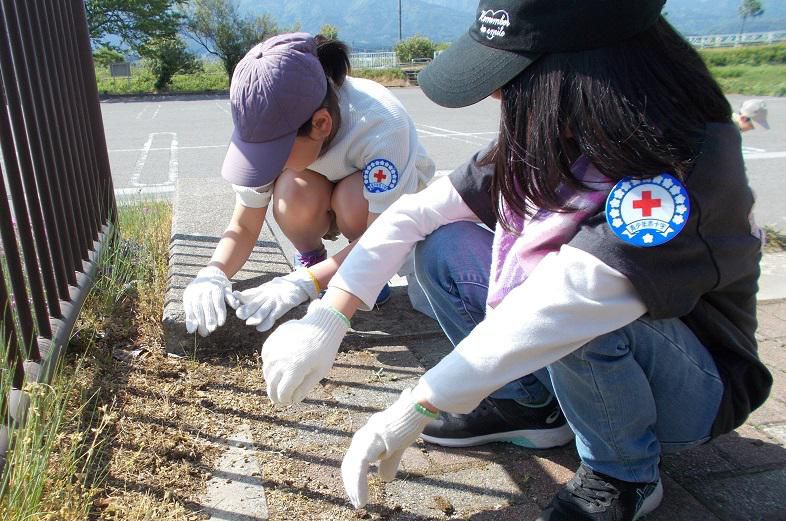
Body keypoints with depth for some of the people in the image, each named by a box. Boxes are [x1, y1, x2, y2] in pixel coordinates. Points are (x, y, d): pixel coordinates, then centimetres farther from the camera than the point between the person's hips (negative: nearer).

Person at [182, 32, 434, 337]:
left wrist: (302, 283, -47)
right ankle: (310, 258, -3)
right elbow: (244, 226, -18)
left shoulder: (381, 124, -38)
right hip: (324, 208, 2)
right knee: (294, 191, -32)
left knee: (353, 199, -36)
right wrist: (213, 273, -38)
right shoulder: (269, 128, -27)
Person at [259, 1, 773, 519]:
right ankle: (530, 403, 6)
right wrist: (327, 317, -23)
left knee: (581, 319, -38)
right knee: (442, 245, -10)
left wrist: (413, 411, -38)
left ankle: (626, 475, -7)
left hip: (692, 393, -5)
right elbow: (417, 212, -13)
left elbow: (569, 298, -42)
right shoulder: (541, 138, -11)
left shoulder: (685, 170, -31)